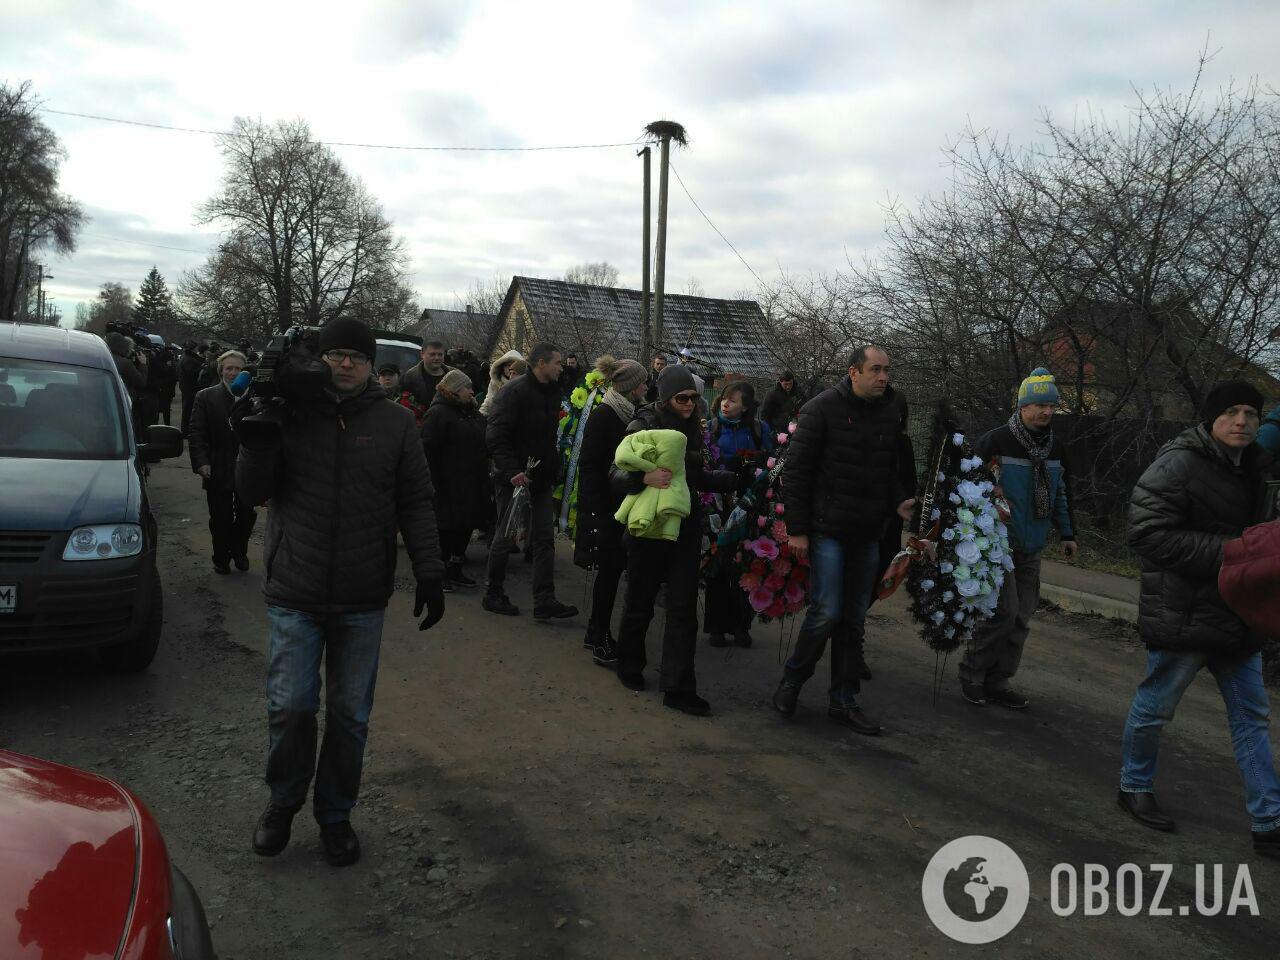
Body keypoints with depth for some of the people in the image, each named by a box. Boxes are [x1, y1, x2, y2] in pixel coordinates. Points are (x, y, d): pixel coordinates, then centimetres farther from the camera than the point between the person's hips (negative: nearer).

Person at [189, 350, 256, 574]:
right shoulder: (205, 397, -1)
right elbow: (196, 433, -4)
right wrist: (201, 462, -13)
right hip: (218, 470, 0)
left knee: (246, 516, 10)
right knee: (220, 519, 9)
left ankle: (239, 551, 34)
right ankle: (221, 558, 27)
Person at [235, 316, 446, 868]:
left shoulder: (394, 423, 2)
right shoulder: (291, 413, 1)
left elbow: (416, 503, 4)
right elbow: (252, 492, 2)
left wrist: (429, 573, -3)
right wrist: (255, 438, -15)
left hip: (363, 600, 1)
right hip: (294, 594, 0)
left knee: (350, 715, 10)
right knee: (290, 708, 4)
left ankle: (335, 815, 29)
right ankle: (282, 804, 30)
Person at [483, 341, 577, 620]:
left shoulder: (552, 392, 12)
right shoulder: (515, 391, -14)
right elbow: (495, 434, -19)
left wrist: (552, 472, 12)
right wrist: (512, 470, -26)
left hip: (541, 479, 8)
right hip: (514, 479, -8)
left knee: (545, 539, 3)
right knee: (506, 538, 4)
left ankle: (544, 602, 5)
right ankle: (493, 595, 19)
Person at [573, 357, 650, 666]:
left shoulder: (629, 415, 11)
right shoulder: (602, 416, -13)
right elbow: (589, 465, -15)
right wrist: (596, 508, -19)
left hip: (622, 507, 7)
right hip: (603, 509, -7)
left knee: (611, 570, 11)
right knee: (609, 570, -3)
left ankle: (597, 633, 23)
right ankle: (600, 640, 8)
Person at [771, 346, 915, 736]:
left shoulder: (889, 412, 9)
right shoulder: (823, 408, -8)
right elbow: (796, 469, -9)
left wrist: (899, 500, -2)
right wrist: (797, 528, -12)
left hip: (867, 535, 6)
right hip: (828, 530, -6)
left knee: (854, 619, 10)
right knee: (827, 612, -10)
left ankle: (843, 701, 21)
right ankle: (791, 680, 15)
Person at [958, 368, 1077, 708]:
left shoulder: (1055, 447, 10)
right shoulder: (997, 440, -11)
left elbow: (1061, 493, 22)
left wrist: (1067, 533, 20)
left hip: (1032, 548, 7)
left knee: (1021, 616, 6)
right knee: (1004, 611, -12)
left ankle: (998, 681, 17)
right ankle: (971, 674, 6)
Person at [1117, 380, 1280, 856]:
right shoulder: (1179, 463, -17)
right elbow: (1148, 534, -23)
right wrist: (1227, 553, -24)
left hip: (1235, 615, 9)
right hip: (1183, 615, -9)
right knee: (1155, 706, 6)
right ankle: (1134, 787, 28)